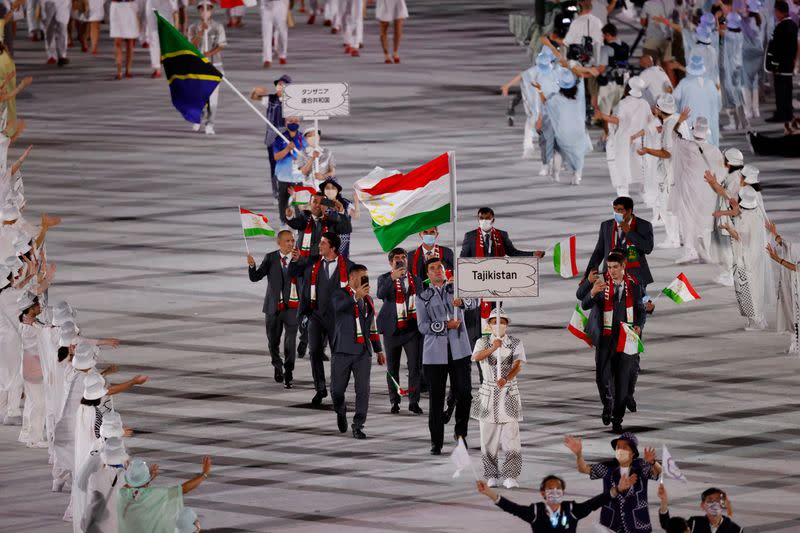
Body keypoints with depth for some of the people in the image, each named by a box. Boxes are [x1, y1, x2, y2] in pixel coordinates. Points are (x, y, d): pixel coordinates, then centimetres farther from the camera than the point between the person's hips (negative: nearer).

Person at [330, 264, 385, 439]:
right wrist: (356, 297, -42)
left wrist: (378, 350, 22)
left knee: (363, 389, -7)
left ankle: (358, 426, -1)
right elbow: (339, 306, -26)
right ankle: (341, 413, 34)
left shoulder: (368, 300, 17)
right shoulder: (340, 295, -1)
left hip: (363, 352, 4)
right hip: (343, 350, -4)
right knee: (337, 389, 4)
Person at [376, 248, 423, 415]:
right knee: (392, 368, 6)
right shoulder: (385, 279, 1)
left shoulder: (416, 280, 10)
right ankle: (394, 402, 15)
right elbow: (380, 294, -20)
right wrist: (393, 277, -32)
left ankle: (414, 401, -3)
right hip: (392, 330, -1)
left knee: (415, 366, -7)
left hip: (412, 328, 1)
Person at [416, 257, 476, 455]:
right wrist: (446, 325, -15)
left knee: (464, 394, -6)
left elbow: (473, 302, -9)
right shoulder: (423, 297, 9)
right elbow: (422, 326, -2)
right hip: (435, 353, 0)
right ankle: (436, 442, 5)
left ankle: (460, 432, 16)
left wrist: (462, 302, -31)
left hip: (458, 350, 0)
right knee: (436, 398, -1)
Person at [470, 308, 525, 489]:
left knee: (511, 435, -9)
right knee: (488, 437, 2)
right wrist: (493, 348, -38)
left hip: (509, 392, -1)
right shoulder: (483, 342, 3)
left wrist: (506, 379, -33)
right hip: (488, 393, 1)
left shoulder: (516, 343, 2)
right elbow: (476, 357, -19)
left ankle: (510, 477, -7)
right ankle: (492, 476, 12)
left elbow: (518, 365, -13)